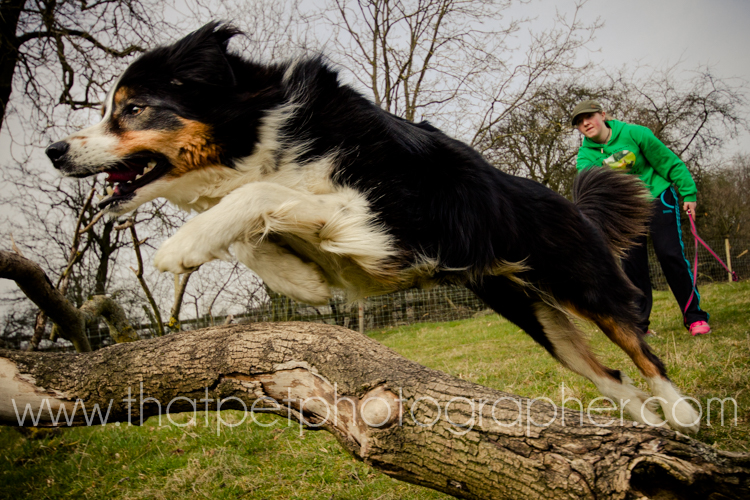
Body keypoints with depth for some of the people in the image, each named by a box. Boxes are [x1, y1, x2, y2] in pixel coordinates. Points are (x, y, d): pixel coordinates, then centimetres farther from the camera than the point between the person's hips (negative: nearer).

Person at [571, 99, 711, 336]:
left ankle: (694, 316, 1)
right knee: (631, 263, -4)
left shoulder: (633, 133, -11)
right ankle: (638, 323, 6)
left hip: (657, 197, -3)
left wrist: (688, 193, -4)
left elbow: (668, 161, -4)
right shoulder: (585, 154, -4)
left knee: (671, 255, -11)